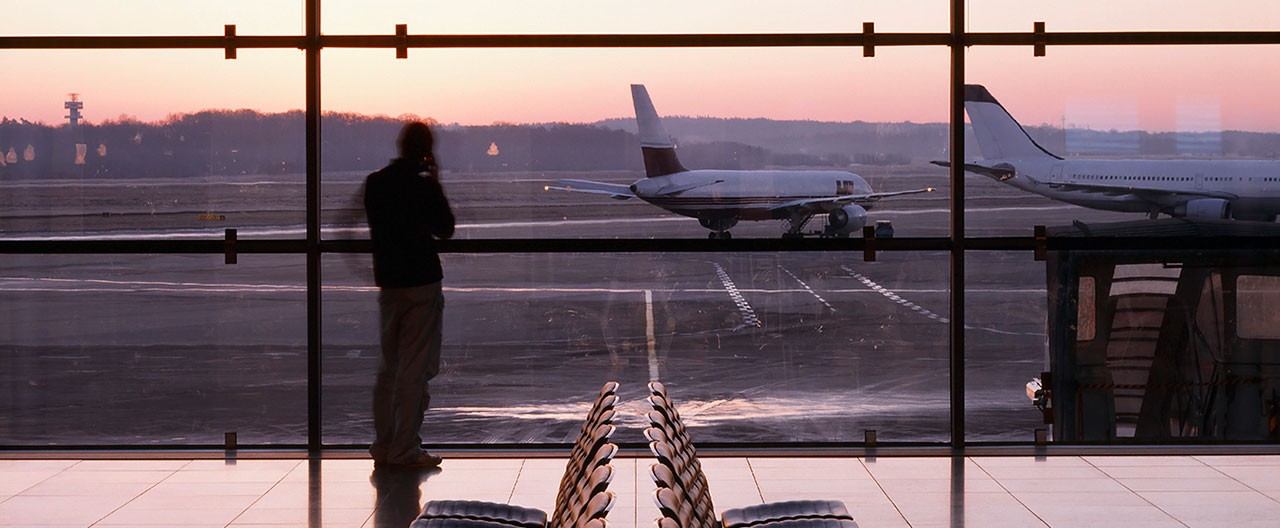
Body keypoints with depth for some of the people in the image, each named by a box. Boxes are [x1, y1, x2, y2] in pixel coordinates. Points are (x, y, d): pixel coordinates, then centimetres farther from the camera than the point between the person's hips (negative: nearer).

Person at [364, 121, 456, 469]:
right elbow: (446, 229, -1)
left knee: (387, 368, 15)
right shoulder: (424, 186, -13)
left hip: (387, 281, 5)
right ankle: (405, 450, -2)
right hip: (421, 283, -5)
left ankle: (383, 445, 18)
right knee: (415, 370, -2)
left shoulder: (374, 183, 3)